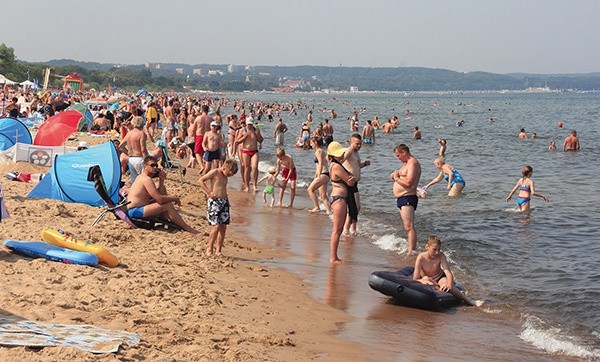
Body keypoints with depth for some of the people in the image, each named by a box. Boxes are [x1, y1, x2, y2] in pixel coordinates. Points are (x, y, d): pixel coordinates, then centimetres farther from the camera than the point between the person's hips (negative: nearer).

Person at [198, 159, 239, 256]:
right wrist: (209, 192, -14)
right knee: (217, 226, -13)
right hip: (214, 201, -7)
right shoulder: (214, 172, -8)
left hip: (224, 201, 7)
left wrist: (226, 199, 15)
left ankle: (218, 250, 10)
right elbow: (200, 180, -9)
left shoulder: (225, 176, 14)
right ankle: (209, 248, 0)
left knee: (223, 227, 3)